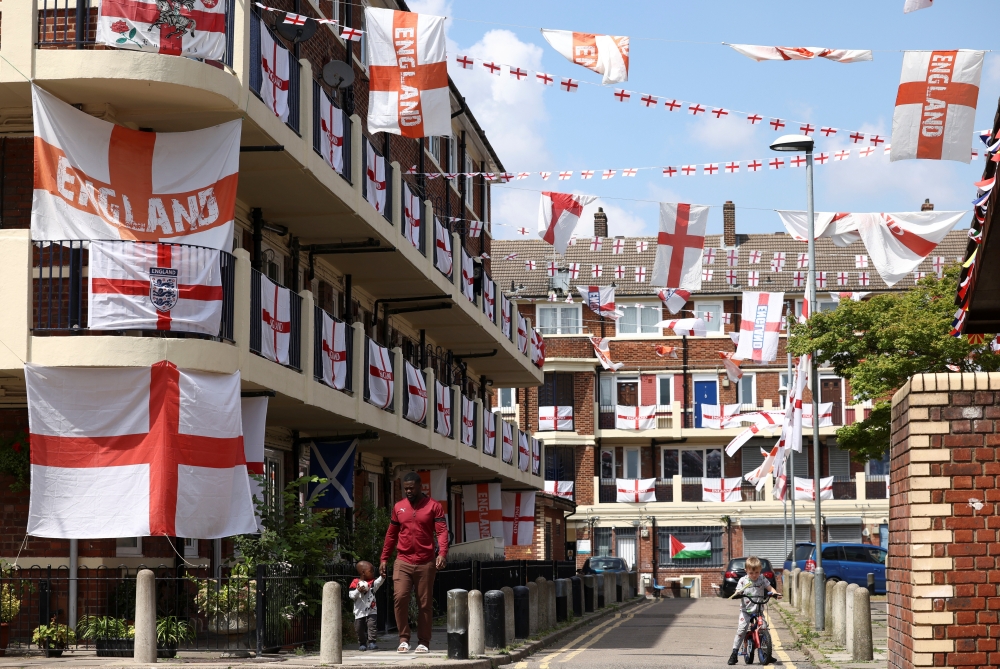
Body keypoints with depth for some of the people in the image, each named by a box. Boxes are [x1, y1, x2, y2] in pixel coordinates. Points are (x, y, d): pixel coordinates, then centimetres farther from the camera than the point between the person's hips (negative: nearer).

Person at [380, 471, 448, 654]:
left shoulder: (433, 506, 1)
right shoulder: (398, 507, 11)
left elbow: (442, 531, -7)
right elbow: (391, 534, 15)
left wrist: (442, 553, -23)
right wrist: (384, 558, 11)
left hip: (426, 563, -2)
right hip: (403, 562, 2)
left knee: (425, 603, 2)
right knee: (400, 597, -13)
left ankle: (424, 642, 10)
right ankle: (404, 639, -3)